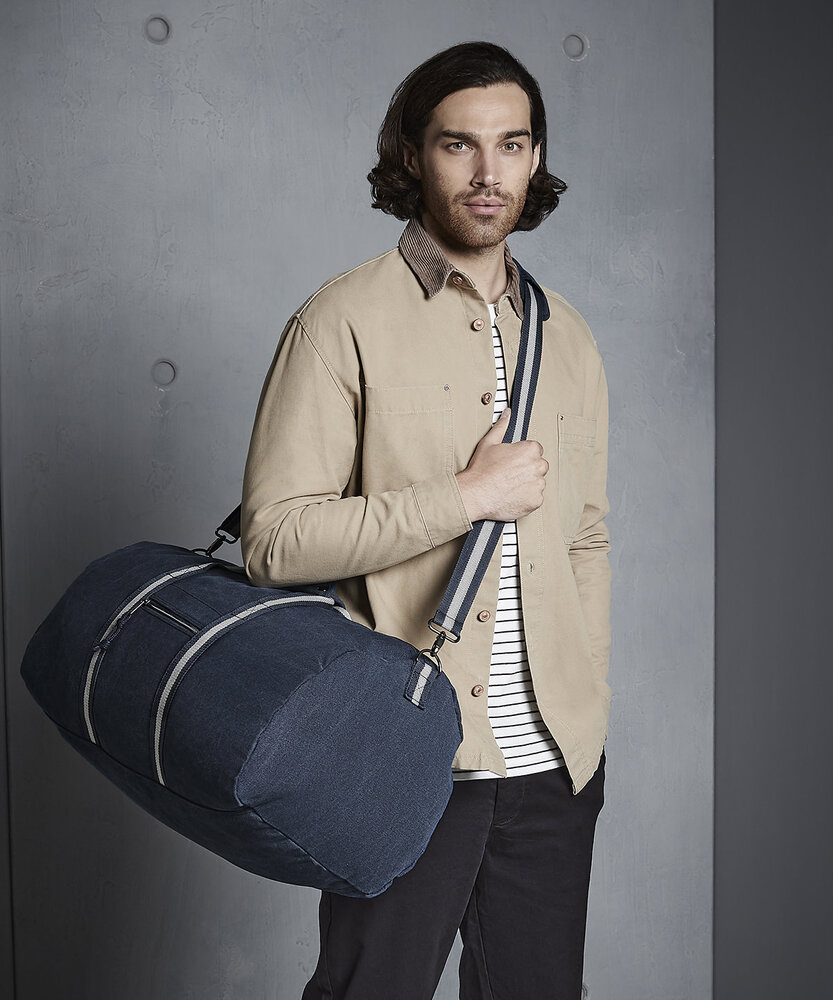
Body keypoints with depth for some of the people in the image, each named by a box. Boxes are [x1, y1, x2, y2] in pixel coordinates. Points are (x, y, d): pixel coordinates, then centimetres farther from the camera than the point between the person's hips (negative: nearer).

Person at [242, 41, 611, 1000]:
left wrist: (590, 702, 12)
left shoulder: (568, 338, 12)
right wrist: (469, 496, -16)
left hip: (554, 761, 5)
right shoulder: (343, 323, -6)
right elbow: (275, 539, -14)